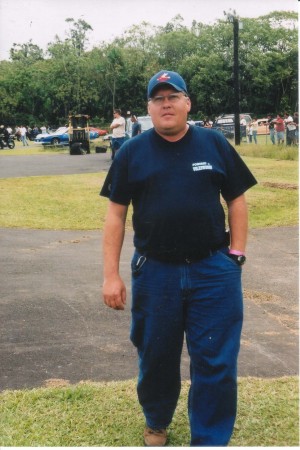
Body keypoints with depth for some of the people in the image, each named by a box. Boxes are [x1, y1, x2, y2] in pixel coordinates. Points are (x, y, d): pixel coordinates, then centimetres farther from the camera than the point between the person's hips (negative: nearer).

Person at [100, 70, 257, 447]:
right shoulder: (131, 153, 3)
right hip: (155, 273, 1)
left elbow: (236, 201, 8)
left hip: (213, 271, 0)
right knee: (156, 358, 16)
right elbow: (116, 214, 2)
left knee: (216, 363, 2)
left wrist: (236, 255, 0)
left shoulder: (215, 144, 3)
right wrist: (111, 275, -2)